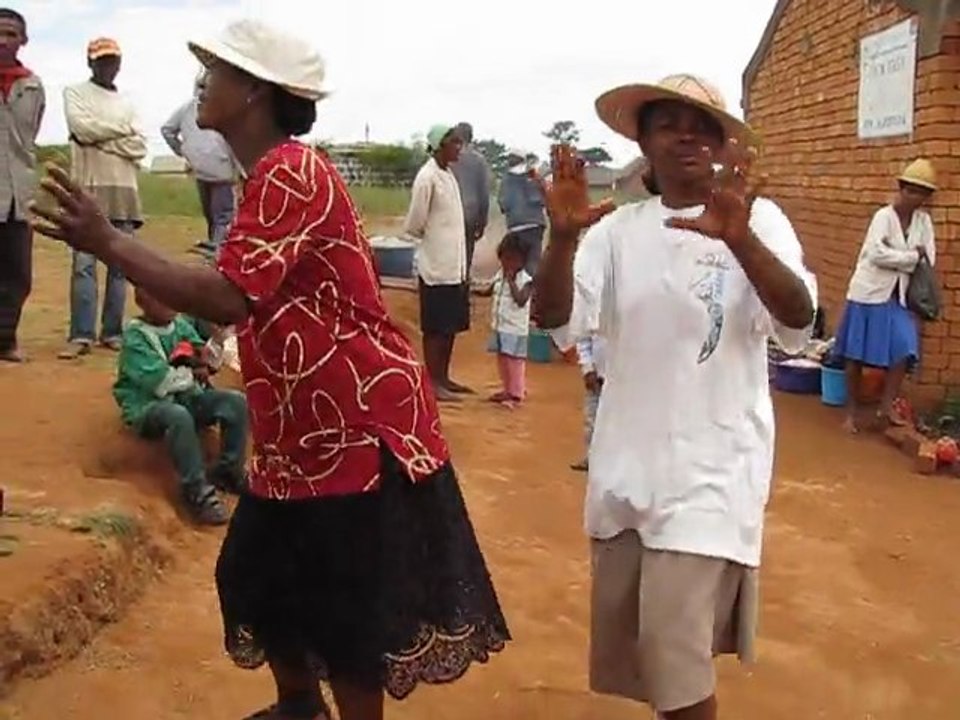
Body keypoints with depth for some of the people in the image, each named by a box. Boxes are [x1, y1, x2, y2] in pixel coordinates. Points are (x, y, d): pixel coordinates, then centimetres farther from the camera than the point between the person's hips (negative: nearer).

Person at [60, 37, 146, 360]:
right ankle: (81, 335, -11)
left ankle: (113, 332, 8)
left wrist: (102, 137, -7)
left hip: (124, 190, 4)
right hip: (88, 188, -4)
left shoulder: (126, 102, 18)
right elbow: (82, 128, -11)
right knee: (84, 264, -9)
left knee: (120, 265, 3)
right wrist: (121, 129, -1)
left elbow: (140, 147, 4)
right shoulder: (75, 92, 7)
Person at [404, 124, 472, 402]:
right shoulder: (427, 178, -16)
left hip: (455, 267, 8)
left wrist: (463, 268, 13)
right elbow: (413, 226, -13)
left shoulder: (448, 176, 12)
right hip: (437, 267, -8)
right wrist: (432, 239, 4)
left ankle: (443, 378, 22)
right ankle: (433, 383, 6)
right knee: (436, 328, -1)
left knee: (452, 326, 13)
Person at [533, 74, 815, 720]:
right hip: (626, 466, 5)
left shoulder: (757, 219, -6)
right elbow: (554, 317, -7)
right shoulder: (618, 228, 4)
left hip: (712, 466, -4)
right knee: (626, 652, 16)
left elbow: (799, 321, -21)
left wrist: (739, 239, -39)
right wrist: (563, 236, -27)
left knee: (677, 657, -8)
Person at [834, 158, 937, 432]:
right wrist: (912, 256, -15)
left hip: (898, 297, 5)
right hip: (869, 293, -4)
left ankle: (886, 407, 4)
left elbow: (928, 260, 3)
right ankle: (852, 412, 12)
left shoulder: (924, 221, 4)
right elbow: (877, 253, -24)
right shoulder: (884, 216, -11)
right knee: (855, 355, 1)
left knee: (904, 351, -8)